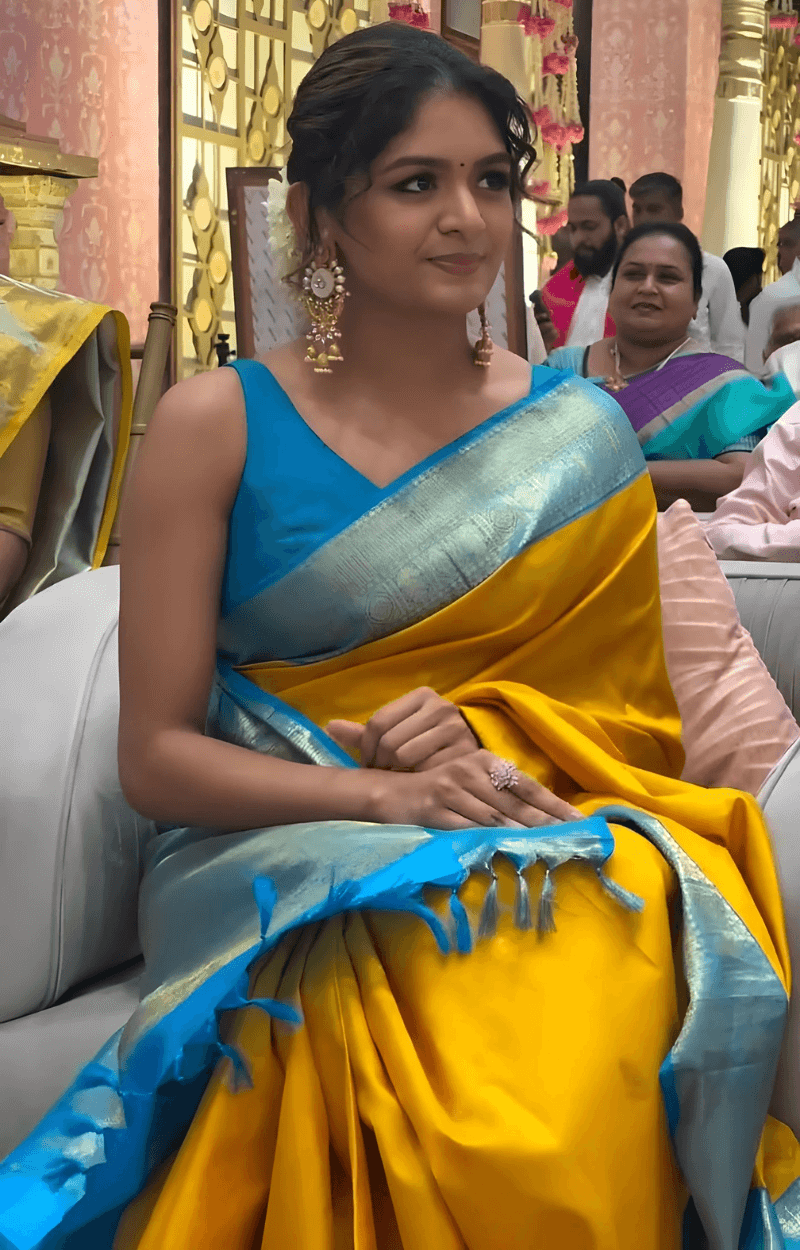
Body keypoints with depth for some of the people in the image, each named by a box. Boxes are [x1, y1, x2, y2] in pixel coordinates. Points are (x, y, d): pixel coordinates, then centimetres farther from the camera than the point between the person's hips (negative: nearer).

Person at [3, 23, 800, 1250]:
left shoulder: (577, 431, 6)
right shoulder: (215, 425, -1)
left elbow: (630, 715, 10)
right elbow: (156, 755, -2)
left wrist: (488, 735, -12)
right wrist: (384, 791, -18)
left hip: (540, 844, 2)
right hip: (276, 850, -1)